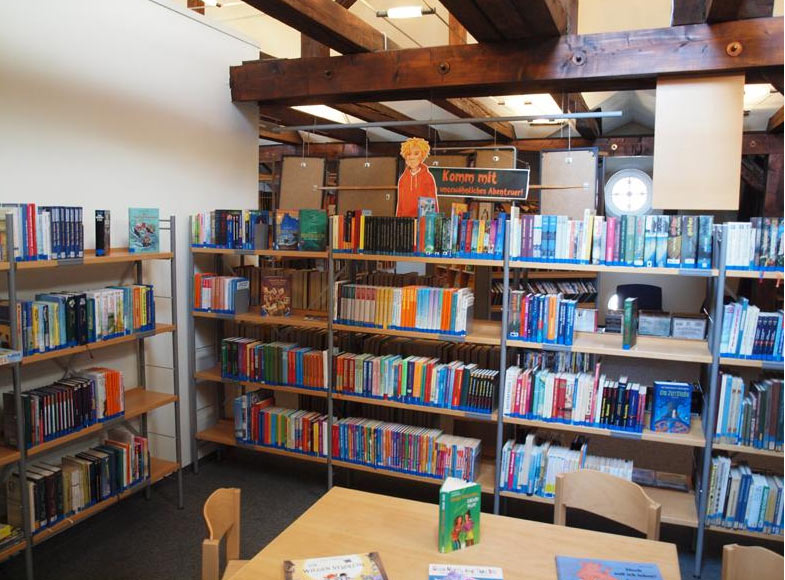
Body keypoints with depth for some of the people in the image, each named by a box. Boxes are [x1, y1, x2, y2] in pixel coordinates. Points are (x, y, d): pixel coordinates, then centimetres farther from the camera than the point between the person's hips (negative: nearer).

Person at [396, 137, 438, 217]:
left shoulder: (428, 177, 1)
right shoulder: (402, 178, 10)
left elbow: (433, 201, 2)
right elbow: (400, 202, 13)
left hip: (424, 218, -2)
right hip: (405, 218, 3)